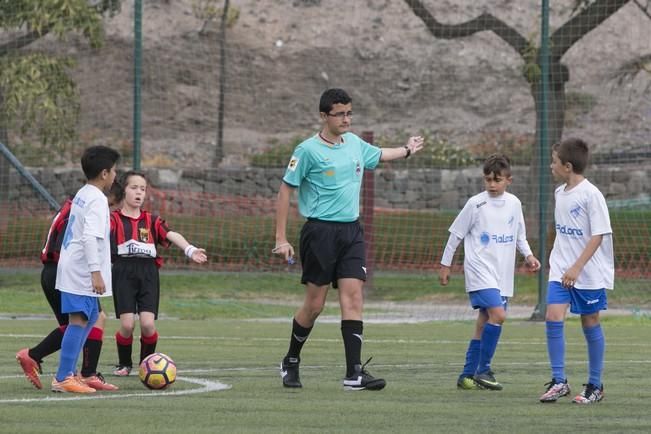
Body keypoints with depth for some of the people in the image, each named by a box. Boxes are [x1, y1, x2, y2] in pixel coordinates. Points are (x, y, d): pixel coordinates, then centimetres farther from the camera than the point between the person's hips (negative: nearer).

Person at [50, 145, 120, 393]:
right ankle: (63, 378, -11)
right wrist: (96, 272, -27)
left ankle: (68, 373, 17)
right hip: (81, 270, -10)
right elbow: (90, 238, -25)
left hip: (73, 268, 10)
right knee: (79, 320, -10)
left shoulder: (82, 195, 15)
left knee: (91, 317, 17)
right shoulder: (97, 200, -15)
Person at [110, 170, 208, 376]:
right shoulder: (114, 219, 5)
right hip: (124, 273, -2)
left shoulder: (152, 220, 14)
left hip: (148, 274, 2)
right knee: (127, 324, -10)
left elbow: (171, 235, -3)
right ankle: (124, 364, 15)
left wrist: (190, 250, -21)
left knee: (147, 324, -10)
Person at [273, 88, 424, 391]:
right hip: (320, 230, -5)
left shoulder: (354, 143, 11)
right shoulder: (308, 150, -8)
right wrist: (281, 238, -10)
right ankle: (291, 363, 22)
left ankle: (354, 374, -12)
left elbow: (377, 155, 35)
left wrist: (407, 150, 48)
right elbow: (285, 191, -6)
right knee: (315, 304, -1)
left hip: (351, 230, 5)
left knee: (353, 297, -7)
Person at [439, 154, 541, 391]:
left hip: (503, 273, 6)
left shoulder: (514, 204, 6)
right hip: (480, 270, -6)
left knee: (484, 322, 8)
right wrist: (445, 264, 4)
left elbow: (519, 235, 19)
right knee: (498, 314, -20)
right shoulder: (476, 204, -7)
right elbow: (456, 234, 1)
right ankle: (483, 371, -13)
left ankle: (468, 375, 14)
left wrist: (528, 255, 3)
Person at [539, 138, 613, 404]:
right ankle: (559, 381, -6)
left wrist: (577, 267, -22)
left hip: (589, 272, -6)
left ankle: (595, 385, 15)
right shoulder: (560, 193, 8)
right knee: (553, 317, -9)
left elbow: (598, 235, -17)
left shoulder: (591, 194, -14)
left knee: (590, 323, 4)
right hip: (560, 270, 6)